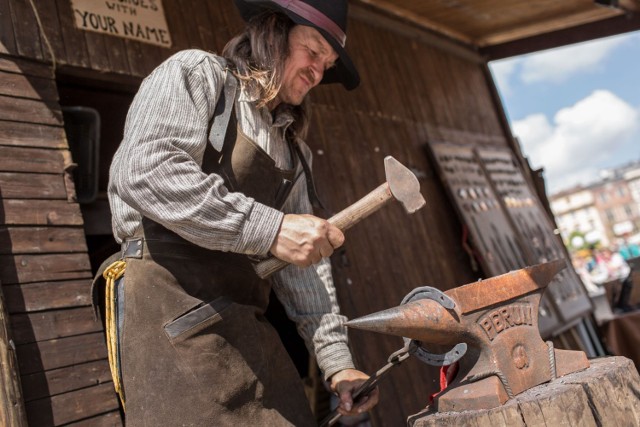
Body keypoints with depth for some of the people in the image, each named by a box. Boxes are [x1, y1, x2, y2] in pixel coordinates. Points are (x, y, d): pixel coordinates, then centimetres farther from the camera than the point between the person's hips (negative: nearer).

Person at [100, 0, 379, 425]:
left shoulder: (294, 150, 20)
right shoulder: (197, 74, 1)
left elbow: (305, 264, 16)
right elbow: (141, 171, -17)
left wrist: (336, 358, 7)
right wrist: (270, 228, -20)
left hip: (244, 318, 7)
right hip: (171, 301, -6)